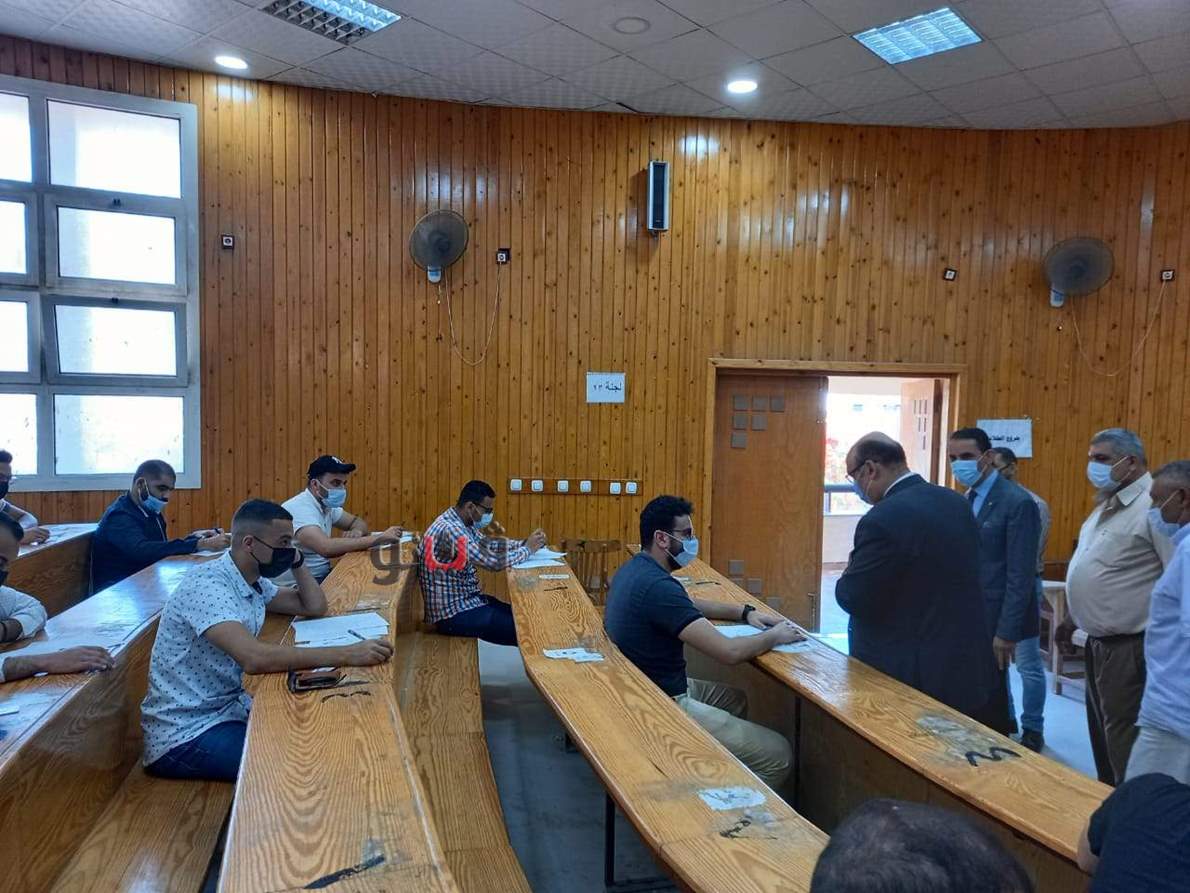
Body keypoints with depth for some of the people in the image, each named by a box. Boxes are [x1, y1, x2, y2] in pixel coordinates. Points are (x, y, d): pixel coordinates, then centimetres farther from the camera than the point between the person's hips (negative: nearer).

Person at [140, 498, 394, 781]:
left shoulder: (255, 581, 4)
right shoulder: (206, 585, -25)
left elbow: (315, 607, 12)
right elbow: (255, 658, -39)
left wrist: (295, 558, 0)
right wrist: (347, 655, -40)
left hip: (228, 708, 9)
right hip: (184, 736, -8)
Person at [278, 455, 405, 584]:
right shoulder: (300, 508, -22)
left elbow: (357, 521, 15)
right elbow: (326, 548, -35)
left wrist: (357, 531, -11)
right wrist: (379, 538, -33)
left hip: (322, 577, 8)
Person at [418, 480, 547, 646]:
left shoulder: (460, 522, 3)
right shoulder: (450, 530, -26)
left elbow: (485, 543, 17)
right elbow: (494, 562, -27)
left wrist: (524, 543, 3)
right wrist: (527, 549, -11)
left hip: (465, 600, 10)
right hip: (453, 615, -10)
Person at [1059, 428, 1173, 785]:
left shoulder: (1155, 505, -18)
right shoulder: (1107, 505, 13)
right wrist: (1072, 619, 22)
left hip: (1129, 648, -10)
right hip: (1099, 643, 10)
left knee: (1124, 744, -1)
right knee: (1103, 735, 20)